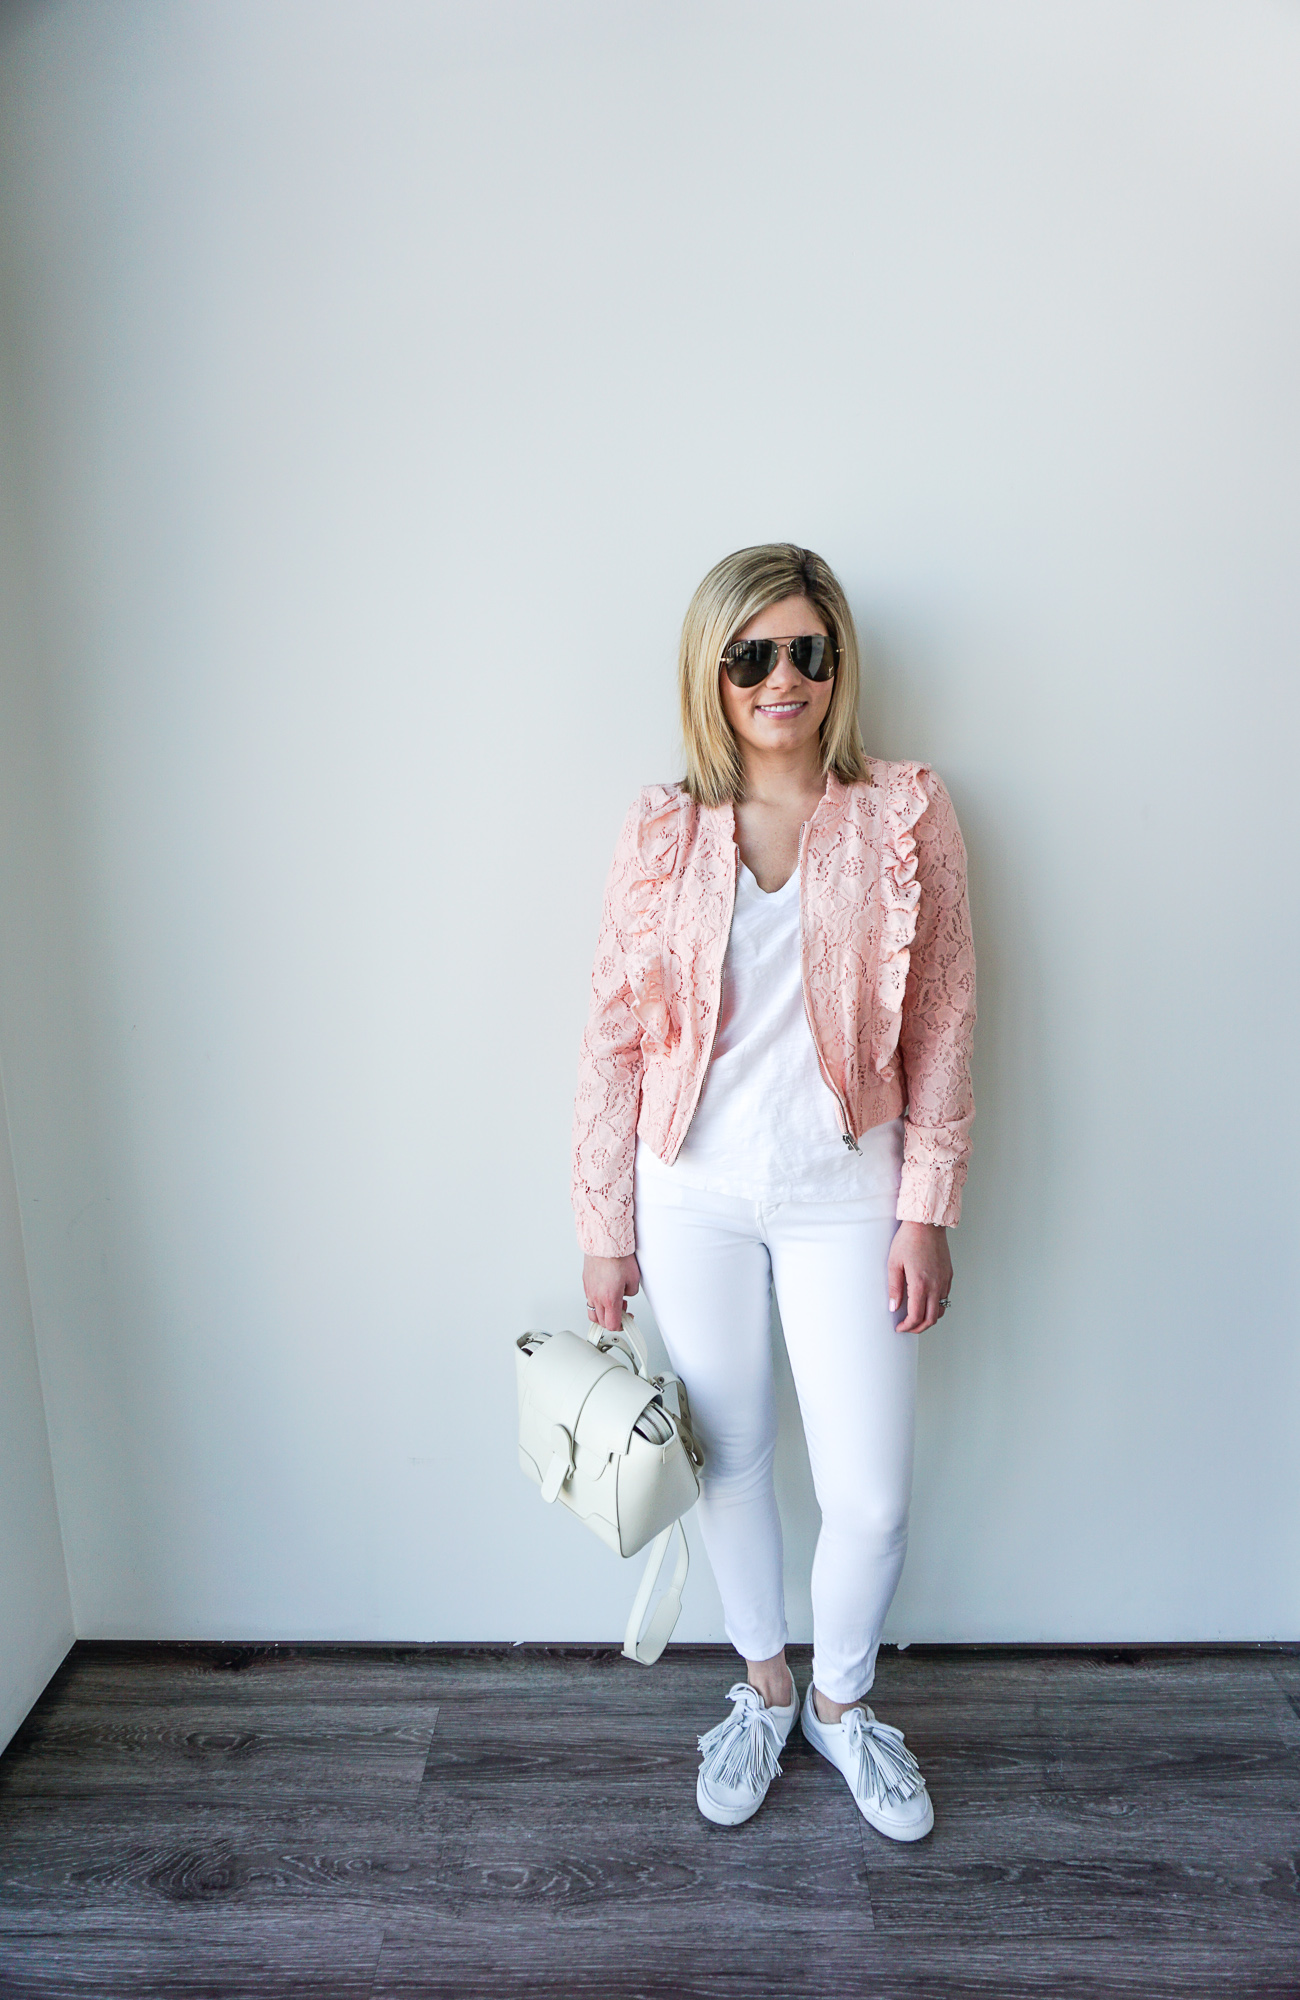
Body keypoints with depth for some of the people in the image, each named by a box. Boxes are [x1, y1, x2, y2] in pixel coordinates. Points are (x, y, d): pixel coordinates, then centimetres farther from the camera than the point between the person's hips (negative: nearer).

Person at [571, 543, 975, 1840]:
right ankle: (763, 1687, 43)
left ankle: (842, 1700, 37)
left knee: (870, 1493, 5)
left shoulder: (905, 817, -4)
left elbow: (942, 1027, -1)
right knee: (729, 1459, 16)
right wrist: (604, 1229, 1)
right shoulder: (661, 833, -2)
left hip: (841, 1193, 0)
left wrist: (926, 1210, -4)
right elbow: (614, 1036, 0)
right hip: (694, 1194, 1)